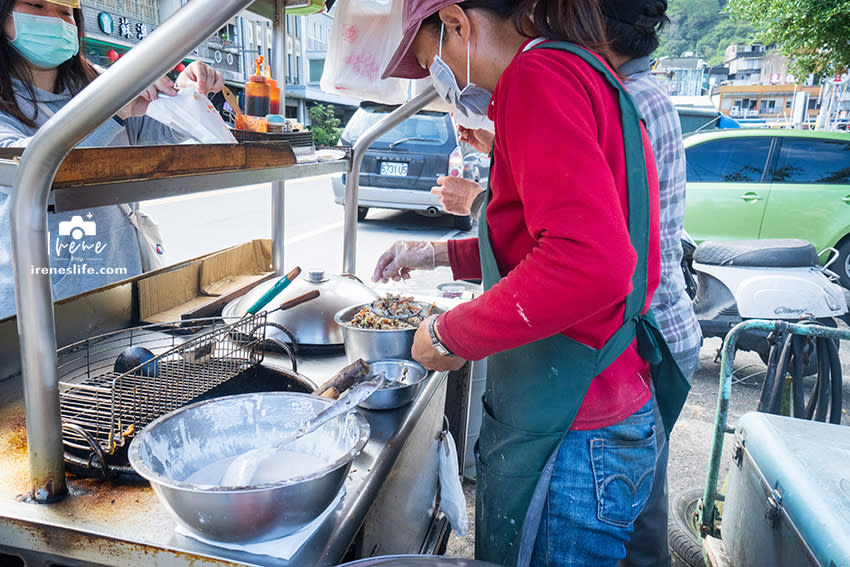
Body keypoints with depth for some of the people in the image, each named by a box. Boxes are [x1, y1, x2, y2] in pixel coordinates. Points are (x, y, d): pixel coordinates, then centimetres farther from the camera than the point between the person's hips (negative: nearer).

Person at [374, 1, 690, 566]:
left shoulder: (540, 73, -16)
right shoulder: (583, 73, 15)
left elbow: (592, 263, -31)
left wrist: (450, 335, -18)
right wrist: (439, 254, 24)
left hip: (570, 440, -9)